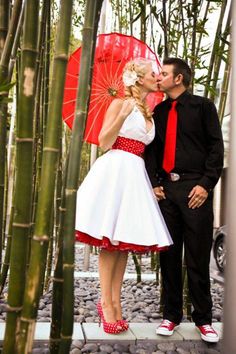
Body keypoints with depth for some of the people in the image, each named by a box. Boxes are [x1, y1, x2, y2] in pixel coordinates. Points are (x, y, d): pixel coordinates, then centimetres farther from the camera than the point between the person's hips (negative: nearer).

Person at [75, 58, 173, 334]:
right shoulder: (119, 104, 1)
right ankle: (106, 303, 3)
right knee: (110, 240, -5)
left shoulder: (149, 113, 20)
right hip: (115, 170, -7)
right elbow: (104, 142, -8)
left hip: (136, 174, 7)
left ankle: (115, 302, 10)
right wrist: (124, 114, -16)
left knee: (124, 241, 4)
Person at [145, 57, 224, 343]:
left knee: (198, 257, 1)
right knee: (169, 255, 7)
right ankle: (171, 315, 20)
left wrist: (206, 184, -9)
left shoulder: (202, 106, 5)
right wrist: (155, 183, 3)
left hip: (195, 190, -3)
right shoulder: (158, 111, 16)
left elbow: (216, 146, -1)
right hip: (166, 189, 4)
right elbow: (151, 149, 15)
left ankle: (203, 319, 16)